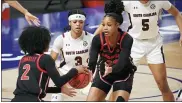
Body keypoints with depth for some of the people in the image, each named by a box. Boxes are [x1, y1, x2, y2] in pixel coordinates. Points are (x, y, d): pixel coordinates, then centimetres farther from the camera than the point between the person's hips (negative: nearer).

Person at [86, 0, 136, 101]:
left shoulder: (126, 39, -29)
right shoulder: (98, 39, -22)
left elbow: (122, 63, -38)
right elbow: (92, 61, -30)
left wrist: (111, 69, -60)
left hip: (123, 75, -2)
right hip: (103, 73, 2)